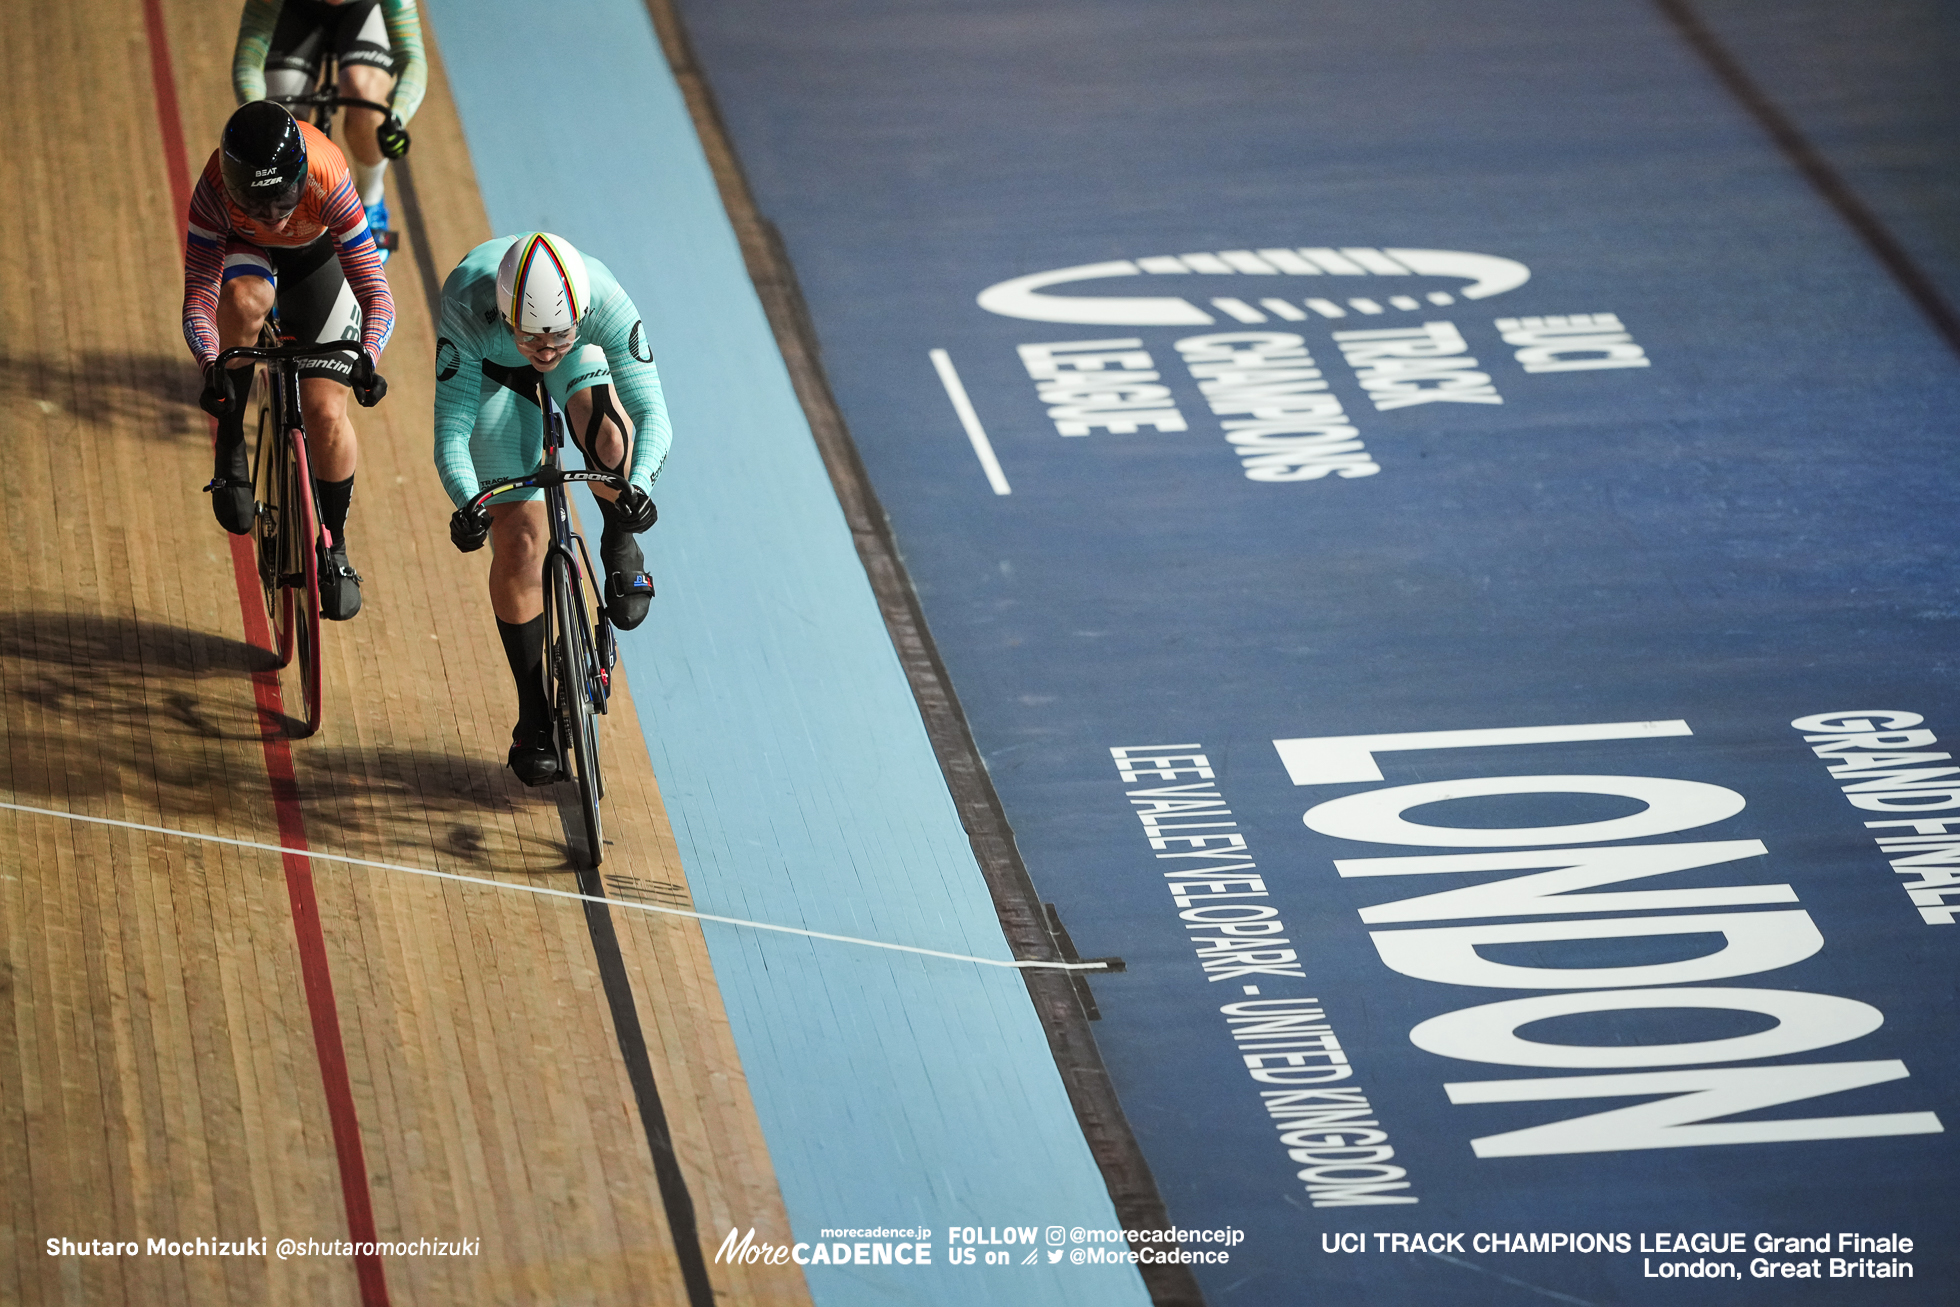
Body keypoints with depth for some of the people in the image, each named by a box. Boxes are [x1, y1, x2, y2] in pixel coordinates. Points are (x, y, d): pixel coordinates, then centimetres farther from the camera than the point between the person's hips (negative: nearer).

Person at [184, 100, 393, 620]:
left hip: (317, 256, 0)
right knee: (244, 298, -38)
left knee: (325, 410, -12)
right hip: (243, 250, 0)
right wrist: (210, 365, -53)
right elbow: (198, 300, -34)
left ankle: (335, 548, 10)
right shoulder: (215, 191, -37)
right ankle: (230, 453, -22)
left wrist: (367, 358, -56)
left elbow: (376, 293, -38)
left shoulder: (326, 184, -40)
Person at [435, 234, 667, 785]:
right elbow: (450, 430, -40)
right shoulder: (468, 310, -42)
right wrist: (467, 504, -58)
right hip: (489, 368, 0)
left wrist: (639, 483, -59)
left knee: (604, 424, -35)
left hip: (583, 355, 1)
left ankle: (619, 544, -3)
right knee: (517, 537, -8)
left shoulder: (608, 304, -40)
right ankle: (533, 718, 6)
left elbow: (651, 410, -40)